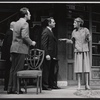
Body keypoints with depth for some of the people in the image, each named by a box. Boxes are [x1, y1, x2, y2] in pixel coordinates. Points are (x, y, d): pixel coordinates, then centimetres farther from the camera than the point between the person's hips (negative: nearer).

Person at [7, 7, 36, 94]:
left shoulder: (16, 23, 17)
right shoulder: (25, 23, -10)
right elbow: (25, 36, -21)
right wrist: (31, 43, -6)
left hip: (14, 48, 9)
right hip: (21, 49, -9)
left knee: (13, 69, 11)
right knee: (18, 70, -4)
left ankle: (10, 88, 14)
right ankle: (15, 89, 0)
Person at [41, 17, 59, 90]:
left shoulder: (50, 31, 19)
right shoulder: (46, 31, -11)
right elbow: (43, 44, -17)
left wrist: (54, 55, 17)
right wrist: (47, 54, -24)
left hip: (52, 55, 10)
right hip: (48, 55, -10)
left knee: (51, 70, 13)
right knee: (46, 70, -4)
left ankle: (51, 84, 20)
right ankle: (45, 85, 1)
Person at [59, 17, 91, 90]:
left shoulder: (85, 30, -1)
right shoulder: (74, 31, 9)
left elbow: (89, 39, -4)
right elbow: (72, 41, 16)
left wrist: (88, 38, -24)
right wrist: (65, 40, 6)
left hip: (85, 50, -2)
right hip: (77, 51, 2)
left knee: (86, 67, -3)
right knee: (78, 67, -2)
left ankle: (87, 84, 1)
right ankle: (79, 84, 3)